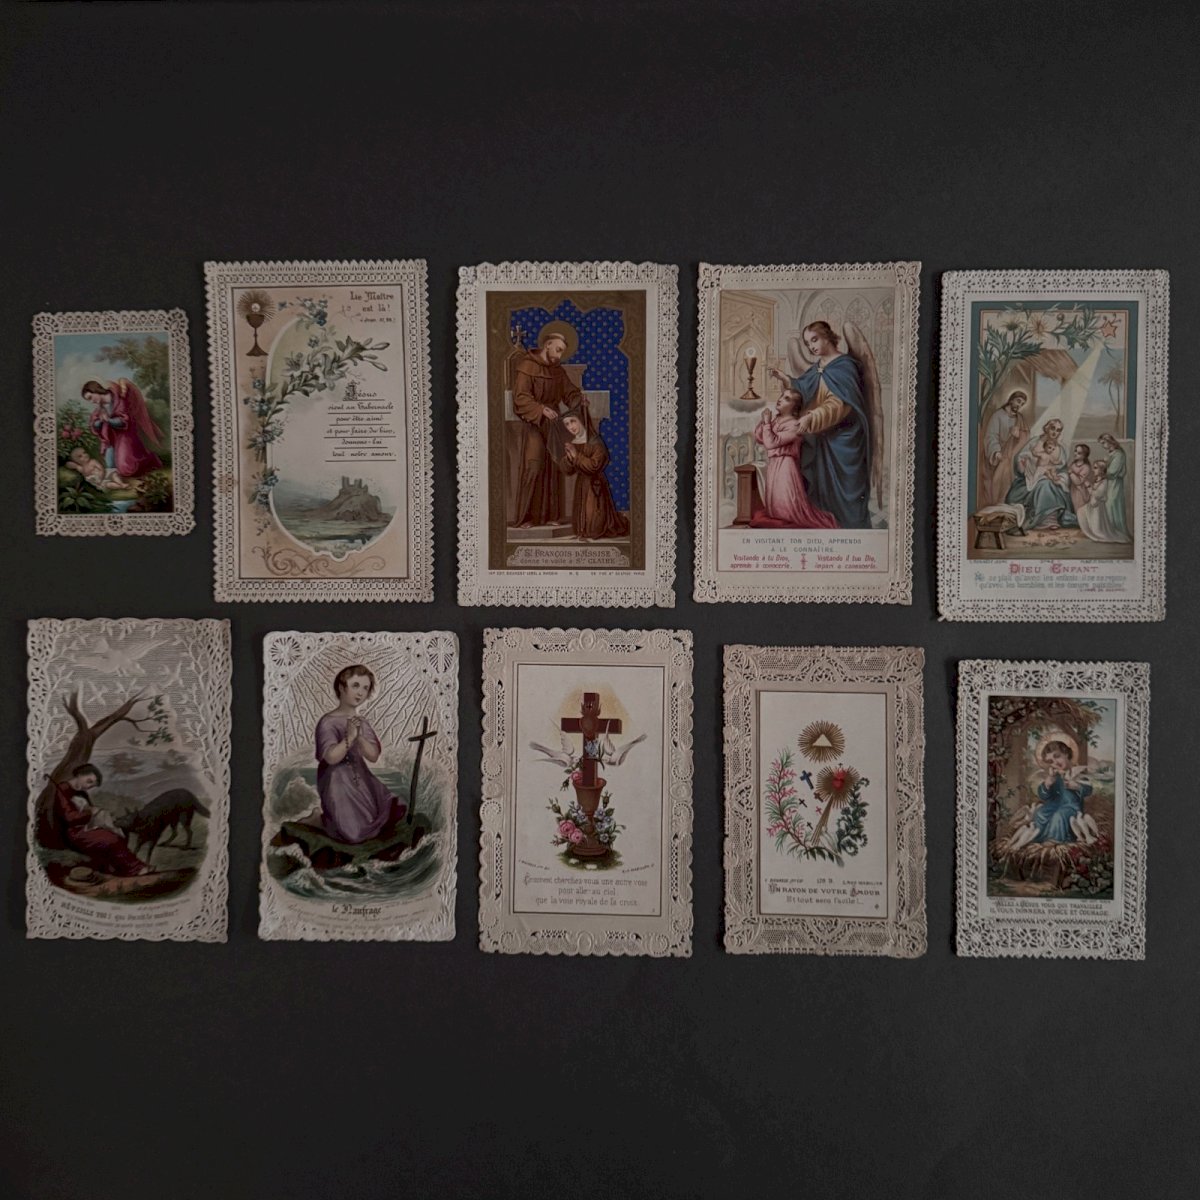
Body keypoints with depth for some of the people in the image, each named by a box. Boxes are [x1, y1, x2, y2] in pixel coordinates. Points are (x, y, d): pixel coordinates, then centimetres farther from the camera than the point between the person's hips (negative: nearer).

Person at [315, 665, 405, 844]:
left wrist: (360, 737, -23)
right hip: (339, 784, -6)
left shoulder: (362, 722, 7)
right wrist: (349, 737, -34)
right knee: (355, 833, -15)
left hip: (362, 781, 7)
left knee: (395, 812, 0)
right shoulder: (328, 722, -12)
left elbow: (374, 756, -6)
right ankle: (327, 817, 14)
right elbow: (331, 757, -23)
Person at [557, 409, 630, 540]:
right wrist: (569, 458, -18)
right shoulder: (569, 444, 3)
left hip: (595, 484, -6)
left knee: (595, 519, -4)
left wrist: (576, 456, -22)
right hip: (581, 484, 6)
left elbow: (594, 466, -23)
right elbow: (567, 471, 2)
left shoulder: (594, 442, -15)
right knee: (581, 518, 8)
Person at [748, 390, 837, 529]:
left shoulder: (795, 425, -14)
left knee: (790, 507, -7)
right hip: (772, 466, 8)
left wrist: (767, 422, -12)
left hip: (785, 467, -8)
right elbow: (758, 438, 12)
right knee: (776, 507, 13)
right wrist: (762, 420, -1)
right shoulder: (775, 419, 8)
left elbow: (771, 443, -20)